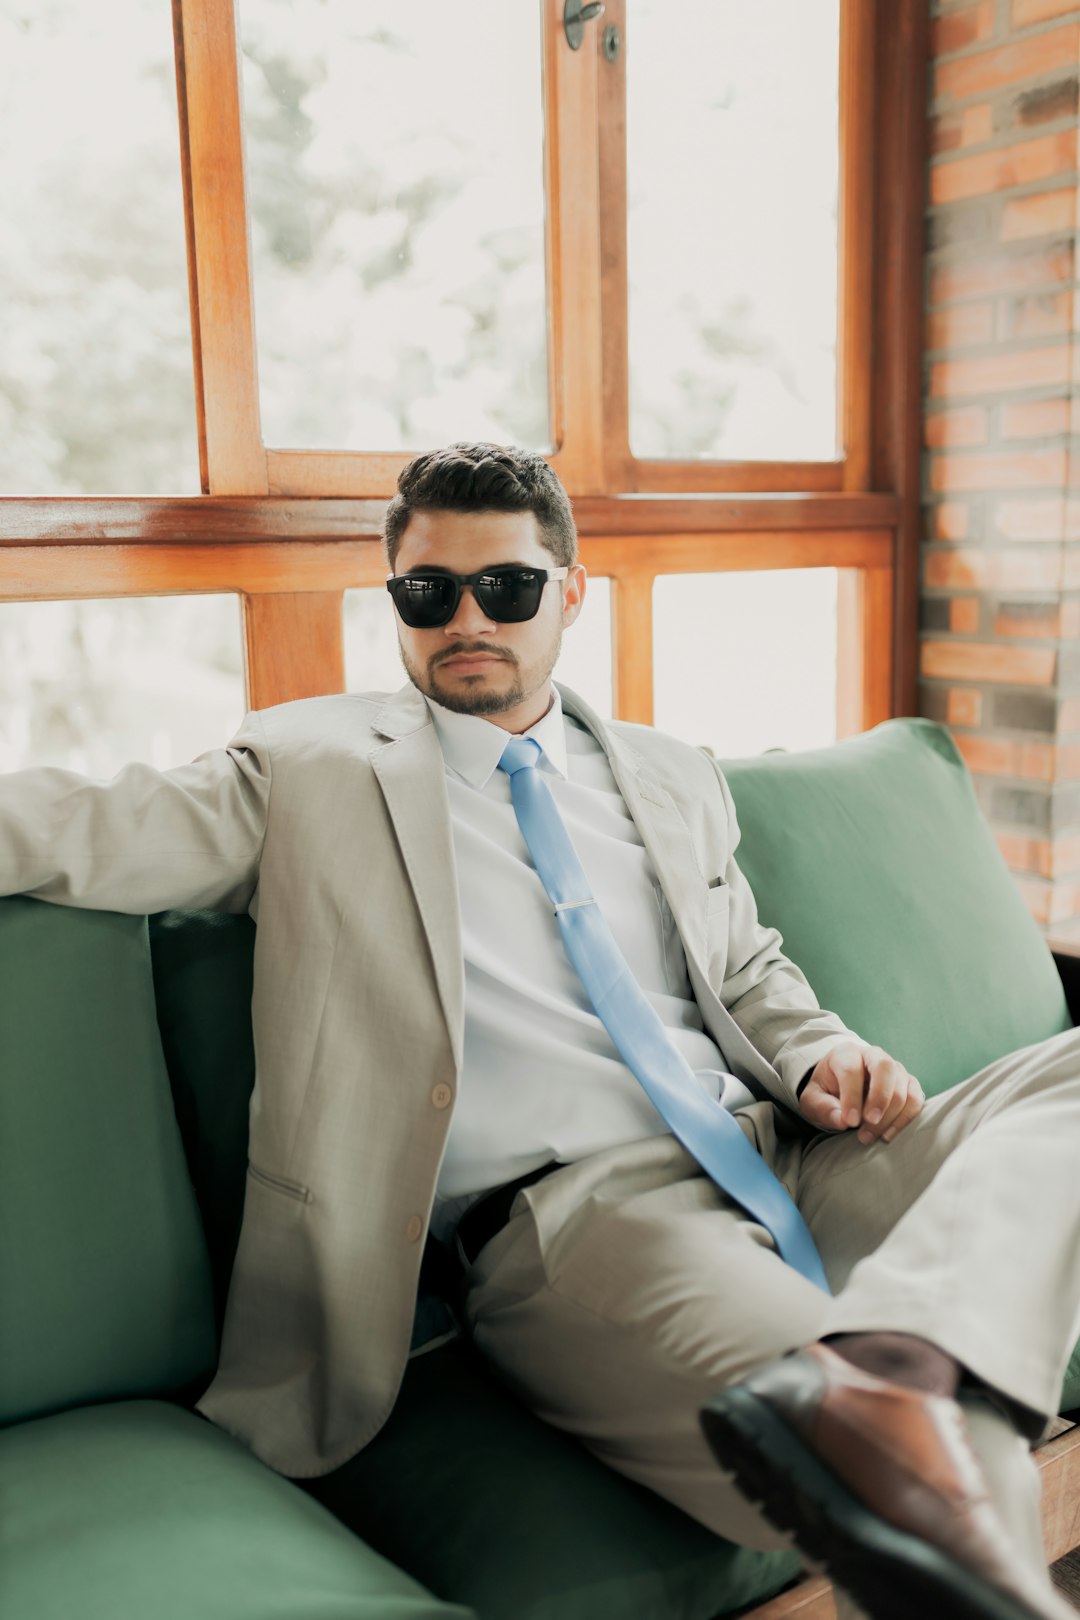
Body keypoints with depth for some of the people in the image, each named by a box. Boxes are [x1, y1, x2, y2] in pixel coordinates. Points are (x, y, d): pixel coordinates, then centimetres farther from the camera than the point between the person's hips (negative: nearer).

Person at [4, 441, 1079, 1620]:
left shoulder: (670, 778, 22)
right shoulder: (311, 769, 9)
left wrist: (817, 1053, 7)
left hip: (778, 1160, 8)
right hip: (568, 1213, -7)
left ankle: (892, 1368, -39)